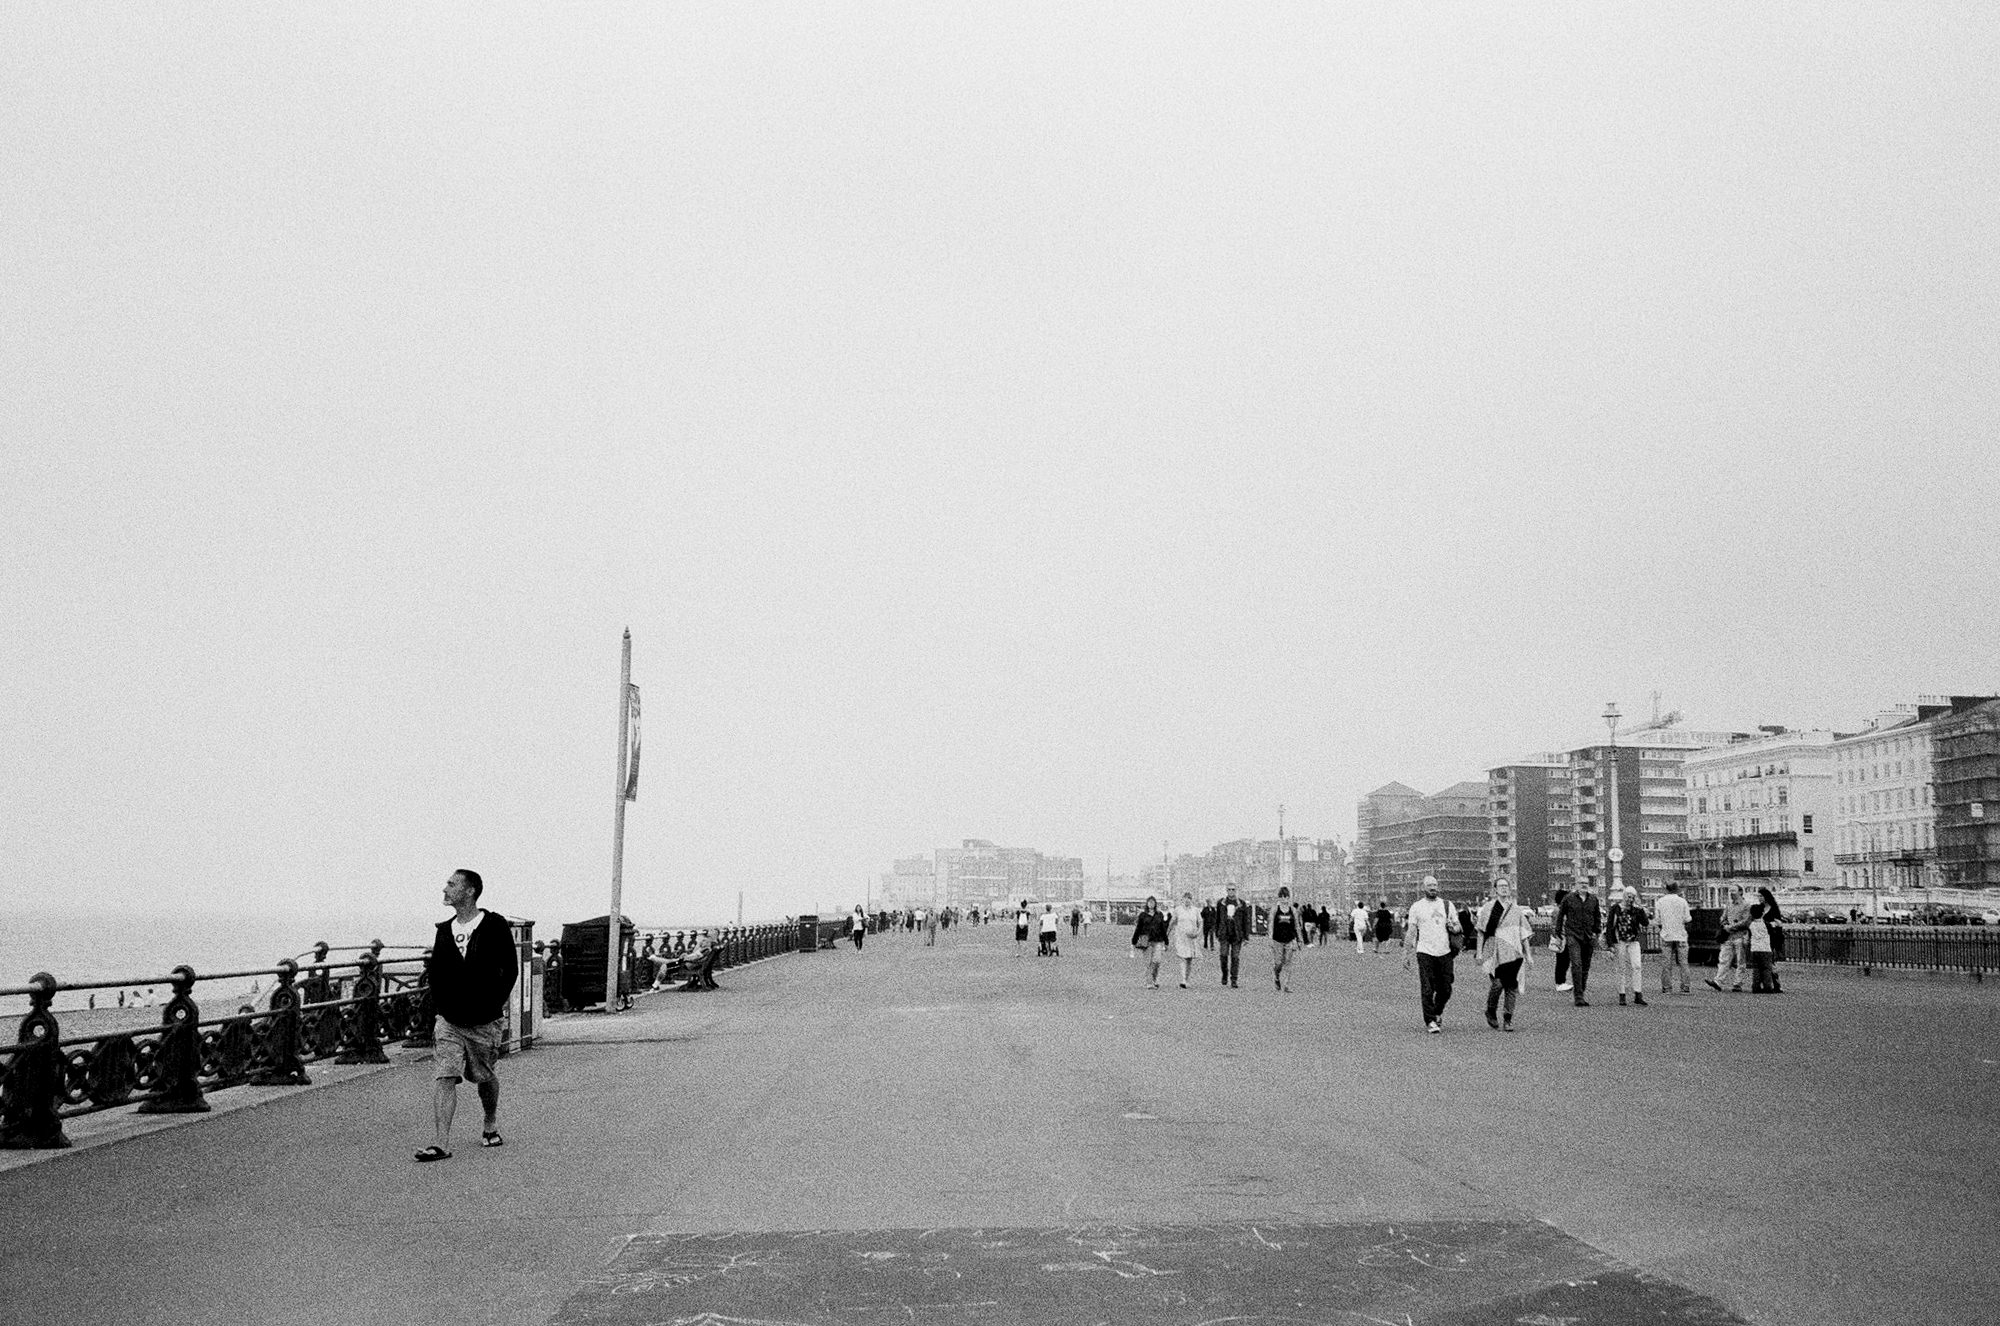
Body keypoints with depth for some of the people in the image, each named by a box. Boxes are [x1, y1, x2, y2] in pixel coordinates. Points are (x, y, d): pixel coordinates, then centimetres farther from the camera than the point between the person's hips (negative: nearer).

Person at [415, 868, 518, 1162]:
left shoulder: (494, 926, -7)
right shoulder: (445, 930, 6)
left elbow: (510, 969, -4)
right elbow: (435, 974, 12)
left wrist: (494, 1003, -9)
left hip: (484, 1022, -3)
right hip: (449, 1021, 3)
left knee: (485, 1078, 13)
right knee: (445, 1079, -9)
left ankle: (490, 1126, 37)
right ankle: (442, 1144, -11)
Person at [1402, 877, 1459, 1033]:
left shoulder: (1447, 905, 10)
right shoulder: (1416, 907, 4)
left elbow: (1458, 928, 14)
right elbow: (1410, 933, 4)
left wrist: (1452, 927, -11)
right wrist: (1405, 955, 0)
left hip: (1445, 952, 2)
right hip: (1425, 952, -2)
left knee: (1445, 990, 5)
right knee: (1427, 990, -7)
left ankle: (1438, 1013, 32)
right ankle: (1430, 1022, 1)